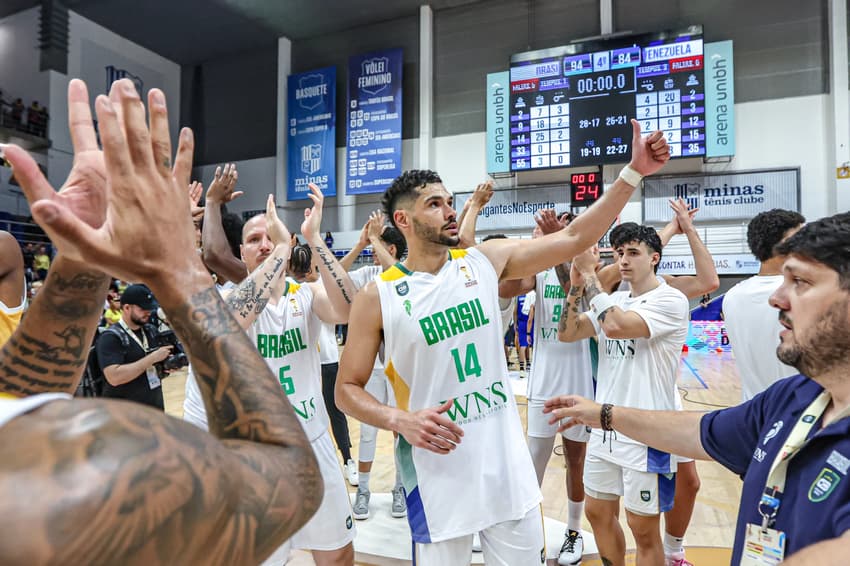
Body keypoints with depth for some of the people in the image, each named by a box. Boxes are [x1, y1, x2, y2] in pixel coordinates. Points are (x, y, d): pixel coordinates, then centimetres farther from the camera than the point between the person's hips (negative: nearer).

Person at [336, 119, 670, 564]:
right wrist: (401, 420, -19)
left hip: (508, 466, 3)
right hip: (437, 477, -3)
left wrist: (632, 173, -6)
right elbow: (347, 388, -3)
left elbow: (575, 238, 0)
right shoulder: (377, 297, -9)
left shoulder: (486, 261, 0)